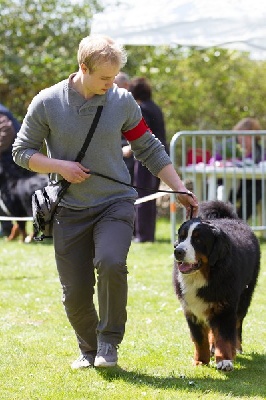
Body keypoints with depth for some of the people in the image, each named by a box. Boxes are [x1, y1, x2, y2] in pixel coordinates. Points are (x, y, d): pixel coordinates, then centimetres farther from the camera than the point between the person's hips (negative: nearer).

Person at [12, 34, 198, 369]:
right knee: (75, 293, 0)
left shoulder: (123, 101, -1)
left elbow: (149, 150, 8)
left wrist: (181, 190, 5)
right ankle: (89, 348, 28)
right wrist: (59, 167, -13)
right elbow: (22, 151, 2)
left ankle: (109, 341, -7)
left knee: (111, 264, -28)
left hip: (116, 203, 0)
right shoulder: (47, 103, -6)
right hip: (69, 210, 0)